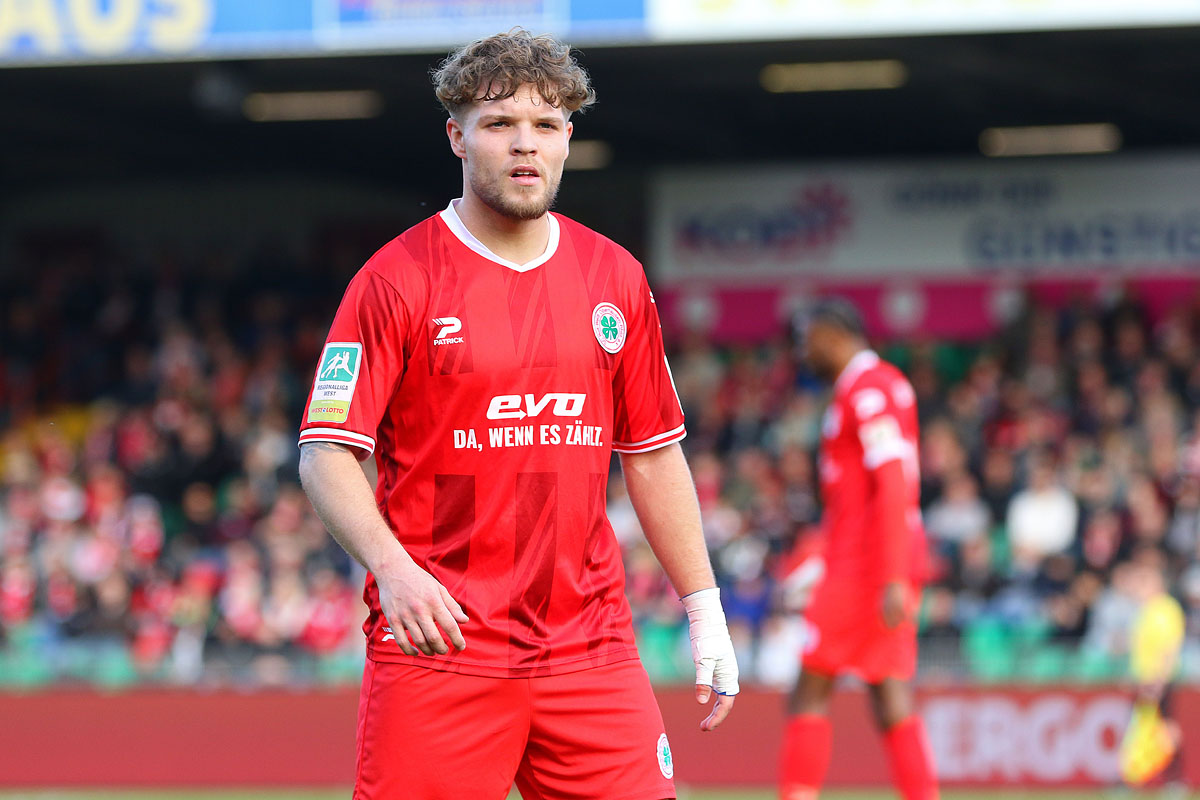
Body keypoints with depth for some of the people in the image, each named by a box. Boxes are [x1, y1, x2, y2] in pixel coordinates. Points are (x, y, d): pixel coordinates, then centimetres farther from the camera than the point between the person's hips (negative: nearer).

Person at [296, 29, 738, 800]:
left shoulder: (617, 279, 12)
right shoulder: (397, 278, -3)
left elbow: (655, 453, 18)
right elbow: (326, 454, -7)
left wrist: (705, 610, 14)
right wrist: (391, 565, -24)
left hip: (591, 644, 4)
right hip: (437, 645, -4)